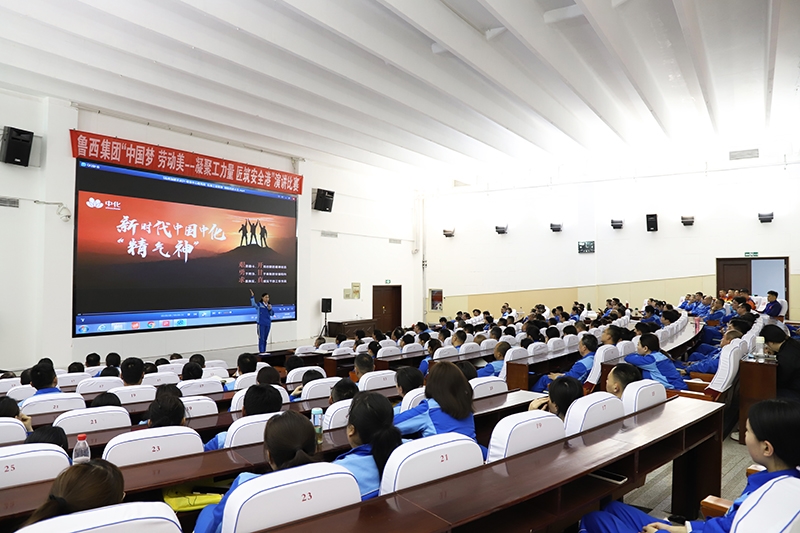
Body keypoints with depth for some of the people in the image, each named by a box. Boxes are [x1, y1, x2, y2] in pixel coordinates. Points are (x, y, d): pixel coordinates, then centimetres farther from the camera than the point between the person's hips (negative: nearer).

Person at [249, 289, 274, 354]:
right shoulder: (259, 304, -5)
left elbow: (272, 314, 10)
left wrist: (270, 309, -8)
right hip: (261, 323, -5)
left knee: (265, 339, 12)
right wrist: (252, 296, -35)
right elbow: (253, 304, -25)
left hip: (268, 323, 5)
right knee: (261, 338, -7)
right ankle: (261, 352, -4)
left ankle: (264, 351, 19)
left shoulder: (269, 305, 10)